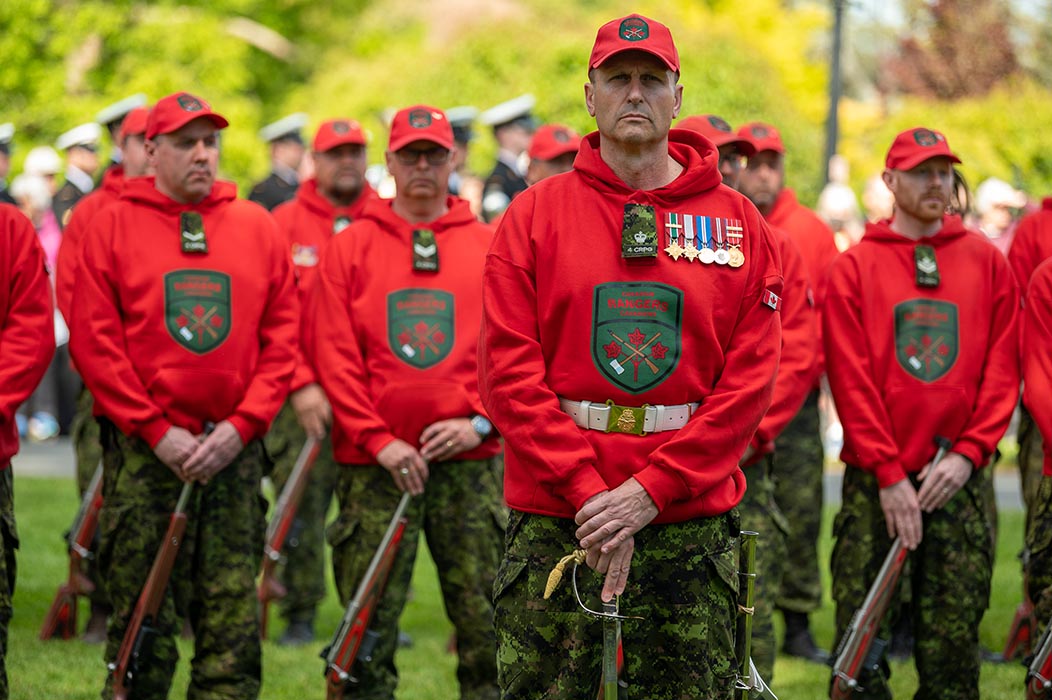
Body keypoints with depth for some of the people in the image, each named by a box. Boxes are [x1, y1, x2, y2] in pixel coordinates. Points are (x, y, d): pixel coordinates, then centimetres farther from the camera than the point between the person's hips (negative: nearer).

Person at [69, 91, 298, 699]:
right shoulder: (114, 226, 3)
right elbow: (94, 341, -2)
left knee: (233, 618, 1)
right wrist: (157, 431, -8)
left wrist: (242, 425, -5)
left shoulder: (258, 228, 10)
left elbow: (282, 339, 7)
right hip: (142, 450, -2)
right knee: (142, 620, -1)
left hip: (234, 449, 2)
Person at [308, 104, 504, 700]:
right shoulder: (351, 247, 7)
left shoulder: (489, 247, 9)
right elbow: (334, 353, 0)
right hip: (374, 465, 0)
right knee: (369, 627, 1)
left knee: (486, 618, -1)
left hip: (469, 459, 0)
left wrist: (479, 421, -8)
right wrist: (378, 440, -8)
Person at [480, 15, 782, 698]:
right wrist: (586, 490, -12)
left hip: (691, 519, 1)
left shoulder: (737, 221, 7)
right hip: (554, 516, 0)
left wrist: (652, 489, -10)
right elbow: (510, 371, -2)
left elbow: (751, 378, -1)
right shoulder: (536, 213, 6)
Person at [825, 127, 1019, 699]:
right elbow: (850, 378, -2)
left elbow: (1003, 368, 5)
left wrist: (968, 452, -7)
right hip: (876, 480, -1)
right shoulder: (855, 268, 3)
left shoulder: (987, 262, 9)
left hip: (959, 479, 1)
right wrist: (888, 473, -9)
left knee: (953, 641, 2)